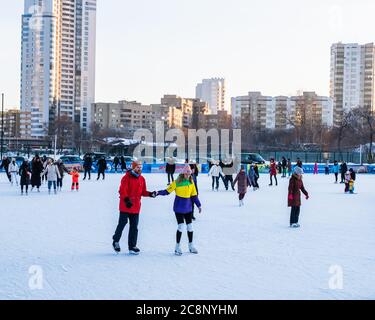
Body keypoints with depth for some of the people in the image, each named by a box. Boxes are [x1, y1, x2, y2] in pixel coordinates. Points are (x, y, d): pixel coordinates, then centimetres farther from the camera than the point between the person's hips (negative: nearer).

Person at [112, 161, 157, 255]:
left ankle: (132, 246, 14)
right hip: (125, 206, -6)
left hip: (136, 206, 6)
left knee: (134, 227, 7)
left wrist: (150, 194, -5)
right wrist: (126, 199, -28)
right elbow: (122, 190, -15)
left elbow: (143, 191, 13)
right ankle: (116, 241, 23)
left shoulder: (142, 179, 10)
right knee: (122, 223, 1)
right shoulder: (127, 177, -10)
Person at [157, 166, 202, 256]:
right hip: (179, 208, -5)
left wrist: (199, 205, 12)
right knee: (181, 226, -10)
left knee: (190, 226, 9)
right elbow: (168, 191, -11)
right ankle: (177, 247, 3)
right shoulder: (177, 182, -12)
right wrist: (158, 193, -25)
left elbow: (194, 195, 10)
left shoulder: (191, 182, 3)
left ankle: (191, 246, 23)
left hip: (188, 208, 5)